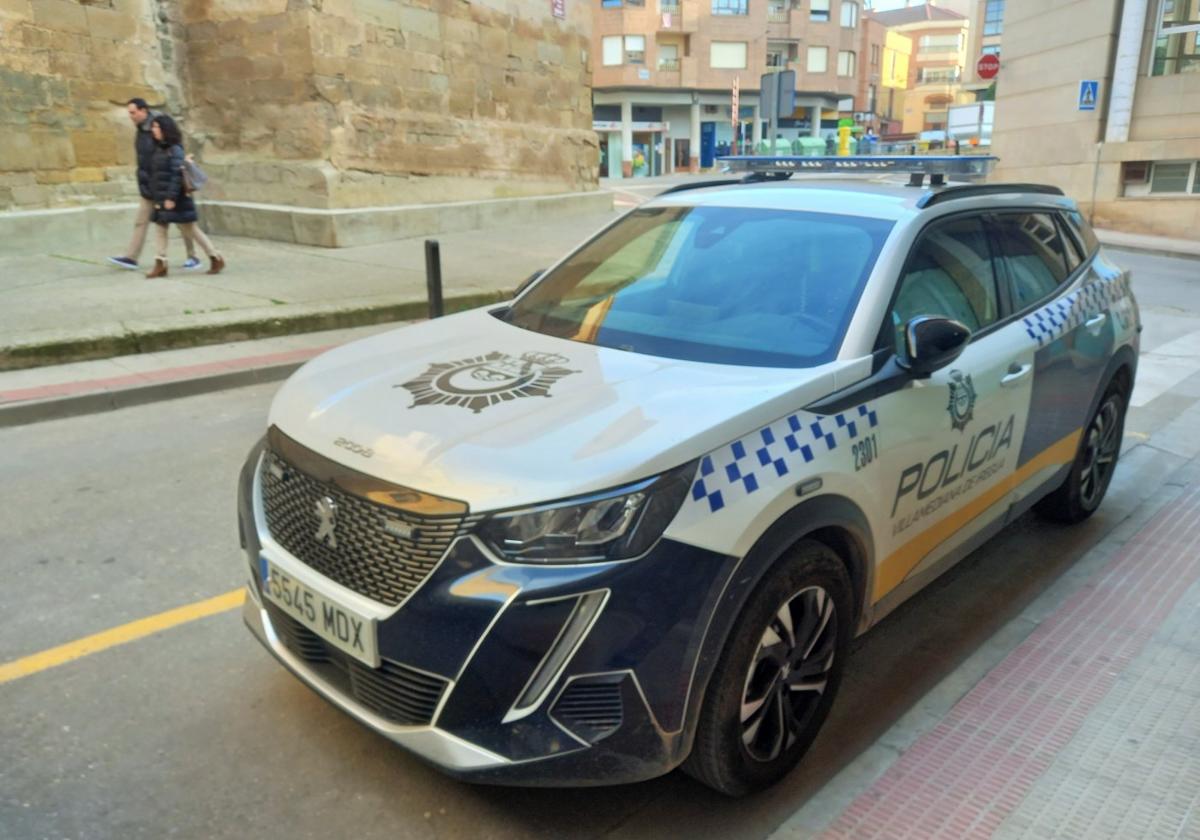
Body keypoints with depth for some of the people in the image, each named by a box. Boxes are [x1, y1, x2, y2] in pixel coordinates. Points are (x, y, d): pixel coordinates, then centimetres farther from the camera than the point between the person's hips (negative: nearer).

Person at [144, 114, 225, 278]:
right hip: (161, 199, 8)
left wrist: (171, 197, -23)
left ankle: (216, 258, 11)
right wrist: (155, 197, 18)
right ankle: (161, 264, 4)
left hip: (175, 200, -8)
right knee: (159, 228, 3)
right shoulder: (159, 149, 12)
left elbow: (177, 174, -19)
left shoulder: (175, 149, -13)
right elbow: (155, 175, 18)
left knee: (190, 230, 0)